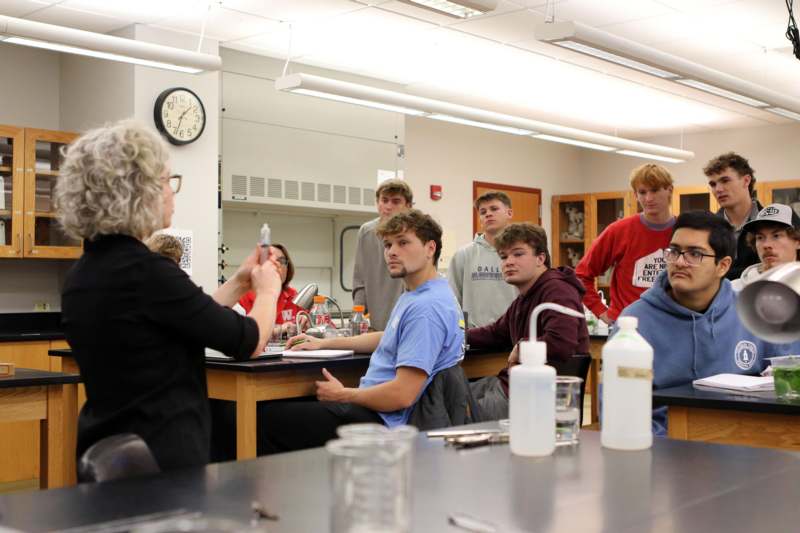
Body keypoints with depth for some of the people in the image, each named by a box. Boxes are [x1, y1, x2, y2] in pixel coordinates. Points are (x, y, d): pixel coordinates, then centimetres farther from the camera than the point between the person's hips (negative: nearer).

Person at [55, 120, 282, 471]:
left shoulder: (83, 275, 5)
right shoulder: (145, 271, -21)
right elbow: (249, 342, -12)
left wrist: (239, 284, 20)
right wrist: (268, 291, 7)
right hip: (161, 461, -8)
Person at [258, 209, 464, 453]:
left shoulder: (427, 307, -22)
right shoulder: (413, 296, 13)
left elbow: (403, 394, -27)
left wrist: (342, 395, -11)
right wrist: (325, 343, 26)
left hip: (381, 422, -11)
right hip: (373, 410, 11)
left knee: (265, 417, -9)